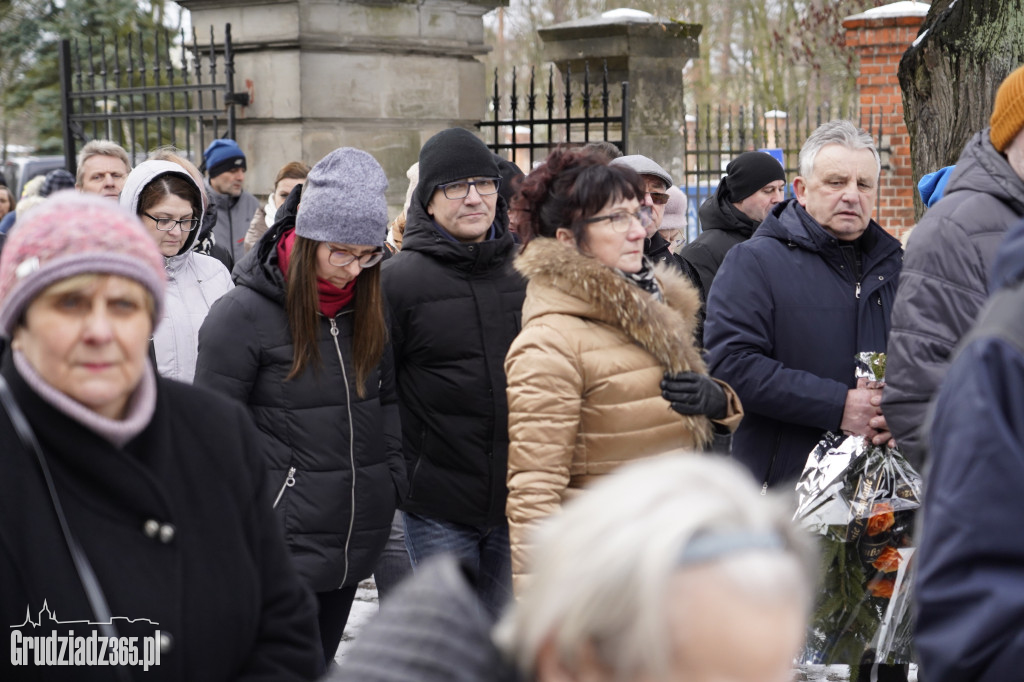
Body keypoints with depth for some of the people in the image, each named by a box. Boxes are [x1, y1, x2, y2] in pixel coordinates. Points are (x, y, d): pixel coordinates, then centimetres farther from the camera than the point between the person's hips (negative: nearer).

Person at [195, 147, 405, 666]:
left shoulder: (367, 307, 7)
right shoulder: (243, 313, -11)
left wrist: (393, 483, 8)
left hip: (358, 540, 6)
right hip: (284, 541, -6)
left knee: (321, 660, 16)